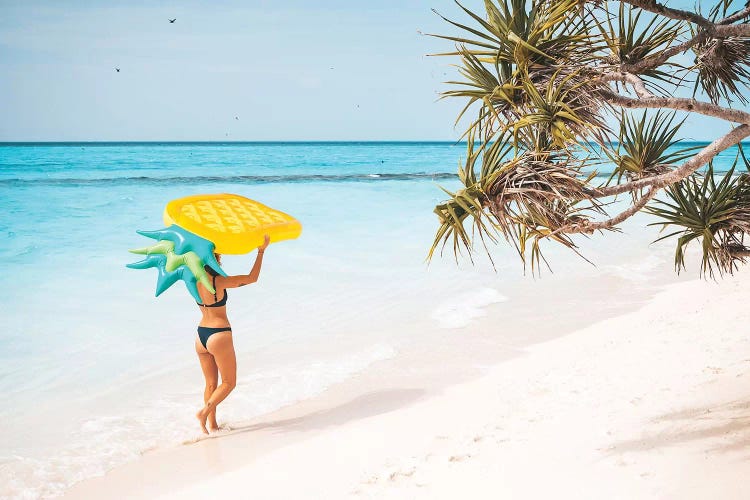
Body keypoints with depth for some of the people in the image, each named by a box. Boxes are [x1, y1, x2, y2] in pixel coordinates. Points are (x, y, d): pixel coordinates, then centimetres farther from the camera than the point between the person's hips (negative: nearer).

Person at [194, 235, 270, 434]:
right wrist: (261, 251, -5)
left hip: (201, 336, 7)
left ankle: (212, 425, 17)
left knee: (211, 384, 16)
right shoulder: (219, 281, -18)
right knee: (229, 382, 9)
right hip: (219, 336, -6)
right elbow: (252, 277, -12)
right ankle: (205, 412, -8)